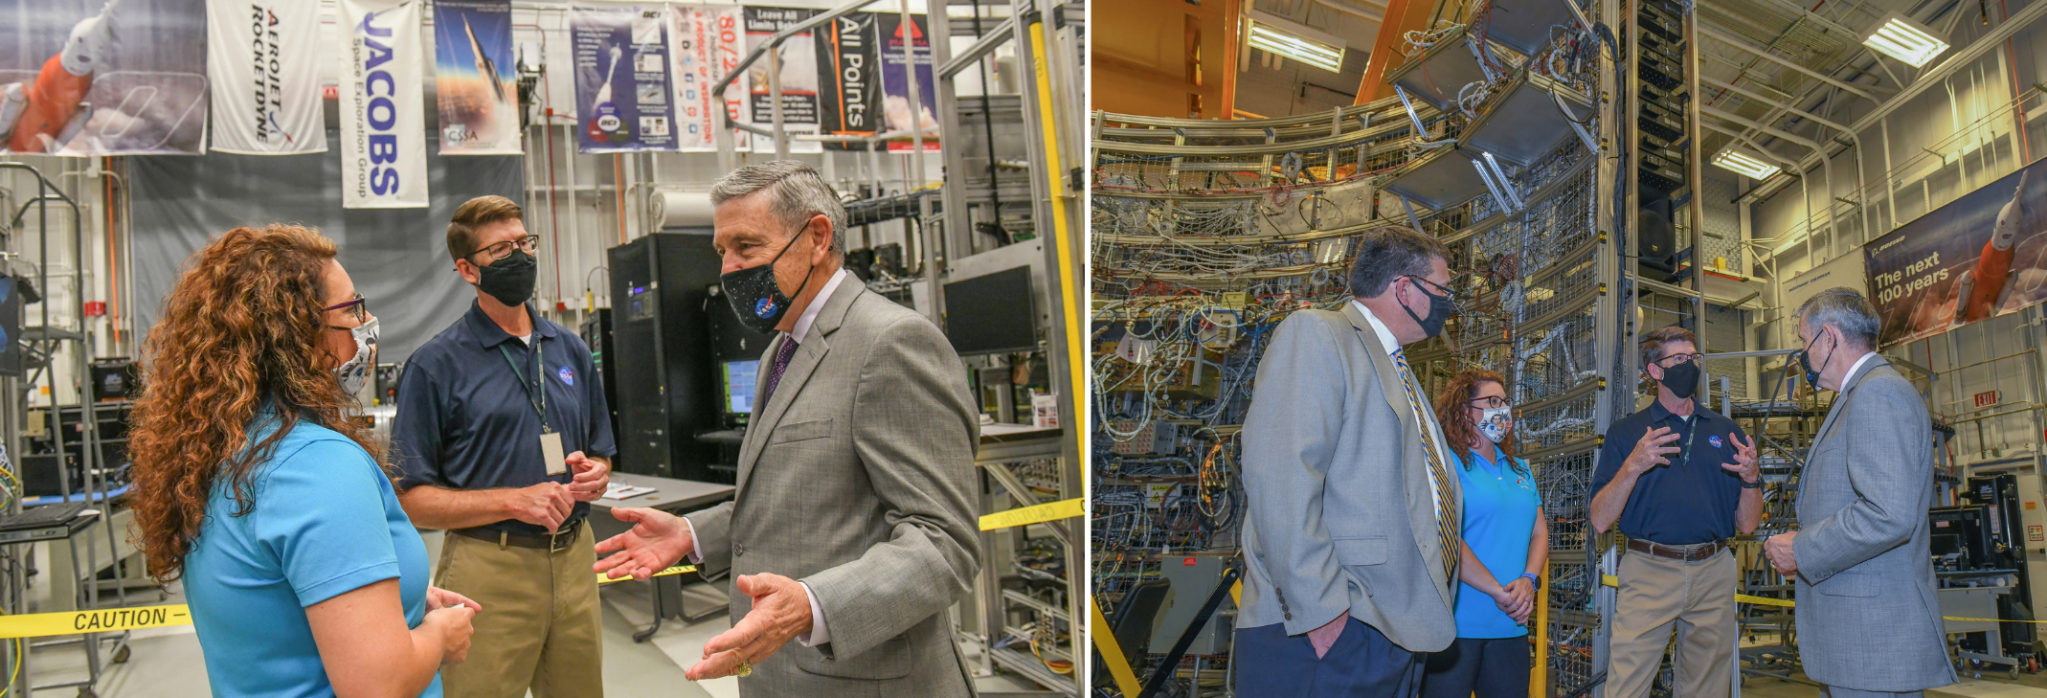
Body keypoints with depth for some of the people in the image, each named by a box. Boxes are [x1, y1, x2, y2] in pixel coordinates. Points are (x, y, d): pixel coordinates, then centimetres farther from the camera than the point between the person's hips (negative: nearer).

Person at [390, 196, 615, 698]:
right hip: (489, 570, -5)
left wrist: (595, 475, -2)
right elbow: (410, 498, -9)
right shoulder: (436, 365, -5)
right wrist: (515, 501, -18)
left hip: (575, 560, 5)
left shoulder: (570, 350, 11)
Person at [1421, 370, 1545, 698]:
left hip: (1511, 626, 7)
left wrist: (1529, 580, -3)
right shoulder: (1447, 464, -6)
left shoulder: (1520, 470, 18)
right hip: (1456, 624, -7)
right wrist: (1500, 593, -15)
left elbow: (1539, 533, 17)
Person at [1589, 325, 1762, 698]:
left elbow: (1747, 524, 11)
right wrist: (1633, 467, -16)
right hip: (1648, 573, -3)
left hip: (1713, 574, 3)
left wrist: (1751, 478, -7)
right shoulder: (1626, 432, 6)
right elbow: (1600, 521, -3)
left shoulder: (1726, 431, 13)